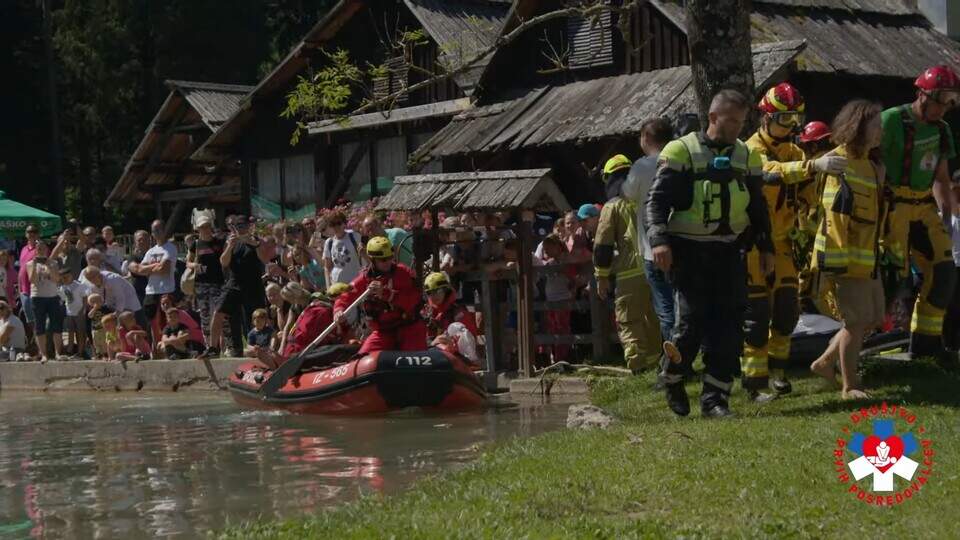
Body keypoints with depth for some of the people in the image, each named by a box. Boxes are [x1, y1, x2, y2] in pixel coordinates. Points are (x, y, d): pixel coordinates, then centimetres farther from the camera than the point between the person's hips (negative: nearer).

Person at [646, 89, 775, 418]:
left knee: (730, 326, -3)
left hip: (728, 253, 5)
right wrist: (659, 240, -20)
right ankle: (671, 377, 19)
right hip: (689, 252, -5)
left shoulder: (746, 157, 12)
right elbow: (657, 200, -8)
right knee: (693, 323, -8)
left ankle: (715, 400, 3)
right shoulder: (682, 152, -5)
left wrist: (765, 246, 16)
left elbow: (757, 207, 21)